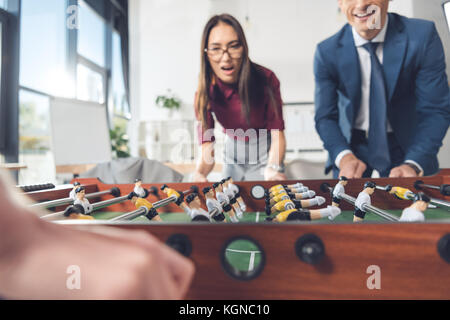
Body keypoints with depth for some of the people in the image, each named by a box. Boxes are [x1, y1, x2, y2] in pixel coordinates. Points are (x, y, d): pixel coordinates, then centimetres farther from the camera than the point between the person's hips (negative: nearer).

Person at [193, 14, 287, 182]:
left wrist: (274, 168, -45)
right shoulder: (205, 93, -19)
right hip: (232, 150, 2)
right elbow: (206, 145, -22)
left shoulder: (266, 79, -25)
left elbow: (277, 134, -25)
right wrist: (199, 172, -44)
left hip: (265, 153, -2)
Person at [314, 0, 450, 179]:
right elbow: (325, 117, -11)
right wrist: (344, 156, -30)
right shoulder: (327, 52, -13)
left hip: (404, 144, 0)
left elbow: (436, 110, -16)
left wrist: (413, 165, -31)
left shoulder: (423, 36, -15)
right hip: (351, 144, 0)